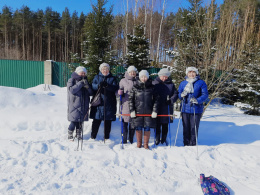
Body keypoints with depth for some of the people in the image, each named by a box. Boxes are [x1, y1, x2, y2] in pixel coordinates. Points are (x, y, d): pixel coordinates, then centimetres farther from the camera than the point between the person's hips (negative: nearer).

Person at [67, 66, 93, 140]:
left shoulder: (85, 81, 15)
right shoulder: (71, 80, 1)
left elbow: (91, 93, 9)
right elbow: (71, 90, -17)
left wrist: (87, 87, -10)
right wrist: (80, 83, -19)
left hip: (83, 106, 5)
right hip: (74, 105, -5)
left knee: (80, 121, 10)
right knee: (74, 121, -6)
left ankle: (78, 134, 25)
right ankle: (70, 135, 13)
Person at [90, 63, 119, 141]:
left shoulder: (112, 78, 12)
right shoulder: (97, 77, 13)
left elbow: (115, 88, -5)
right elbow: (93, 86, -3)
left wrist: (107, 85, -23)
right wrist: (99, 85, -24)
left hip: (109, 103, 1)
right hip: (98, 102, 0)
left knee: (108, 121, 5)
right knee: (96, 120, 0)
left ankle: (107, 137, 17)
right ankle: (93, 137, 12)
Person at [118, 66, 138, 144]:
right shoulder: (123, 81, 6)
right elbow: (119, 91, 11)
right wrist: (120, 92, -11)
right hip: (126, 105, -2)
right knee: (125, 122, -1)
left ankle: (131, 140, 21)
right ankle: (124, 140, 10)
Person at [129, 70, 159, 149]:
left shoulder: (151, 87, 3)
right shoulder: (135, 87, 4)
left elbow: (156, 99, 4)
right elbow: (131, 99, 4)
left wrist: (155, 111, -3)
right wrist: (132, 110, -3)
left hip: (148, 111, 0)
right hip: (137, 111, 0)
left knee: (147, 128, 4)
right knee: (138, 128, 5)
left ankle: (146, 144, 20)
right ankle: (139, 144, 23)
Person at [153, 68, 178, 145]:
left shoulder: (171, 84, 8)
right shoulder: (154, 83, 3)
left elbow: (175, 94, 6)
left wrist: (171, 100, -11)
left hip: (167, 108, 2)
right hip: (157, 108, -1)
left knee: (165, 125, 9)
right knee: (157, 124, 3)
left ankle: (164, 139, 22)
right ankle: (157, 139, 16)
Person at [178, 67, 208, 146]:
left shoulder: (201, 83, 2)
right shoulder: (183, 83, 11)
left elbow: (205, 94, -4)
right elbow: (179, 94, 13)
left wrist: (197, 100, -21)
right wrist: (182, 95, -11)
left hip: (196, 109, -2)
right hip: (185, 109, 3)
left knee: (194, 128, 1)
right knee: (186, 128, 8)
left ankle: (193, 145, 14)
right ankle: (186, 144, 19)